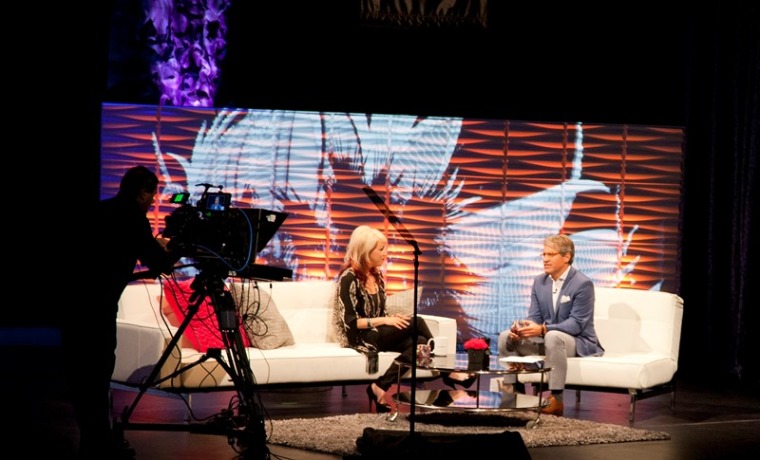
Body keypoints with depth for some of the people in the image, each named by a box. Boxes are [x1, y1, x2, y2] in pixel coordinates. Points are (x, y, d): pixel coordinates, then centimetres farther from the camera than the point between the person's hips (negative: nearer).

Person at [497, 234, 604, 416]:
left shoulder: (582, 283, -16)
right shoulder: (539, 281, 6)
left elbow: (576, 323, -23)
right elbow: (534, 317, 5)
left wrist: (542, 329, -36)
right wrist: (521, 327, -21)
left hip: (578, 340, -7)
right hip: (546, 338, 7)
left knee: (553, 337, -40)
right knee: (506, 336, -10)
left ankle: (556, 399, -35)